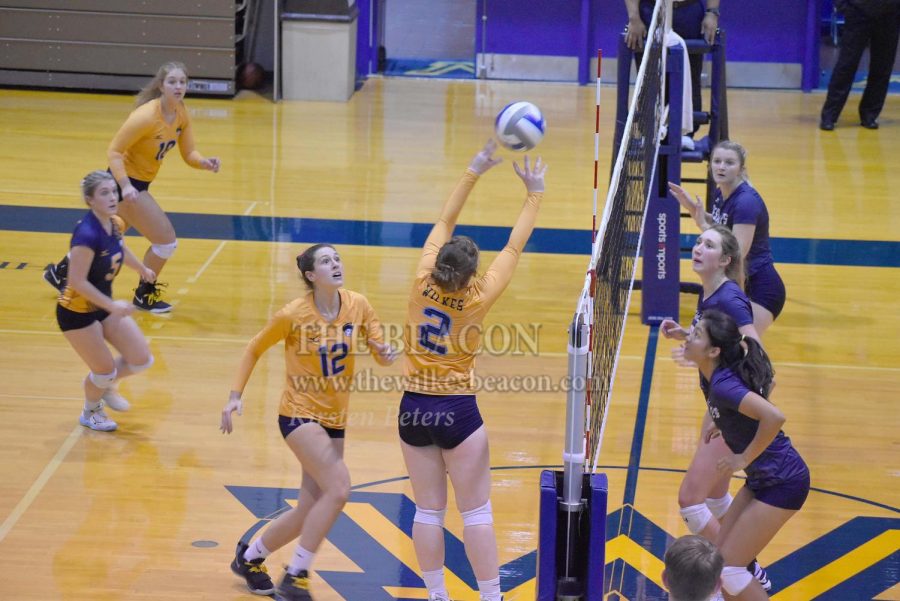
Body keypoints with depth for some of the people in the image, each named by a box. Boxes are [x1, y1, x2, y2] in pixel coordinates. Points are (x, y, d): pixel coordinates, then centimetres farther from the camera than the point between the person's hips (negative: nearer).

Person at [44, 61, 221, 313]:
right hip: (126, 182, -9)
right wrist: (125, 186, -37)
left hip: (138, 182, 9)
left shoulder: (181, 114, -4)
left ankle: (59, 272, 47)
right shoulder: (146, 116, -28)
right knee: (166, 241, -7)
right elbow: (113, 151, -25)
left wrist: (204, 162, -24)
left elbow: (189, 153, -2)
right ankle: (144, 296, 14)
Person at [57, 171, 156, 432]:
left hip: (103, 305, 8)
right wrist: (112, 305, -31)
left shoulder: (114, 224, -6)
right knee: (105, 370, 4)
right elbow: (77, 281, -32)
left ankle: (105, 386, 37)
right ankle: (90, 413, 36)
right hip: (77, 313, -8)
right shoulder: (87, 234, -32)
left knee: (141, 360, 7)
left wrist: (142, 269, 35)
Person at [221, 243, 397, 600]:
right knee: (338, 488, -24)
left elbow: (381, 355, 3)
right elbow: (254, 349, 0)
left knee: (309, 513, 10)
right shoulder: (293, 315, -14)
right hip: (300, 414, -6)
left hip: (334, 420, 6)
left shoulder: (358, 306, -4)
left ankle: (249, 557, 35)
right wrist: (236, 395, -7)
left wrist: (386, 353, -20)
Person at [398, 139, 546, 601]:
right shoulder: (476, 299, -16)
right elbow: (515, 247, -7)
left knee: (428, 510, 10)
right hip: (457, 411, -4)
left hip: (414, 407, 4)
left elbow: (444, 222, 0)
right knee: (476, 512, 3)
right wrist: (534, 193, 1)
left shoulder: (422, 286, -9)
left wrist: (475, 170, 1)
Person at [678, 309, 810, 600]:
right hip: (762, 478, 9)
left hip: (783, 483, -9)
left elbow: (775, 417, -36)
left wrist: (745, 459, -24)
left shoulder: (722, 385, -25)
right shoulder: (712, 377, 2)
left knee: (727, 568, -5)